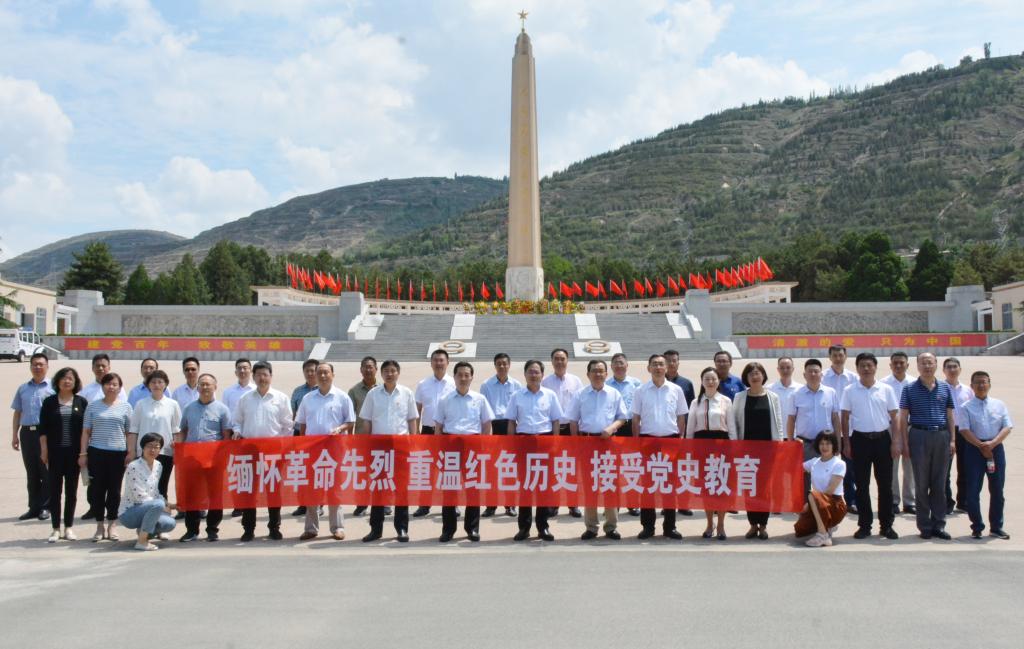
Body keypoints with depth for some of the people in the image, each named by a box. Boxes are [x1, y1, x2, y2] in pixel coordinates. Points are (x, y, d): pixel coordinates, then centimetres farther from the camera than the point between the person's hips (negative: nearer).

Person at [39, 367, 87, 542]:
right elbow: (43, 429, 2)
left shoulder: (82, 403, 4)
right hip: (55, 452, 0)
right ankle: (56, 528, 8)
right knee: (55, 490, 2)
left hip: (74, 453, 1)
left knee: (71, 490, 7)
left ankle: (69, 527, 16)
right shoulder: (49, 402, 3)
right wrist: (44, 451, -5)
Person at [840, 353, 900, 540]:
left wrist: (896, 441, -3)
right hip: (860, 439, 0)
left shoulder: (886, 389, 3)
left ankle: (886, 525, 13)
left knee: (885, 484, 4)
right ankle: (864, 525, 12)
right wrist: (846, 443, -1)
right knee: (862, 485, 4)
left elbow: (894, 416, 4)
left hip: (882, 438, 1)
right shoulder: (849, 391, 2)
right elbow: (845, 418, 4)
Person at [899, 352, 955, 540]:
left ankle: (939, 525, 13)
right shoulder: (910, 389, 2)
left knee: (939, 483, 7)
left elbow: (950, 415, 11)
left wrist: (952, 440, 4)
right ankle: (925, 526, 10)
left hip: (941, 436, 2)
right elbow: (903, 418, 1)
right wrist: (905, 442, -5)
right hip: (919, 436, -2)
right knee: (921, 483, 3)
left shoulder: (945, 388, 9)